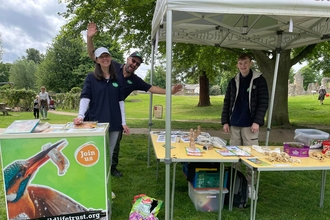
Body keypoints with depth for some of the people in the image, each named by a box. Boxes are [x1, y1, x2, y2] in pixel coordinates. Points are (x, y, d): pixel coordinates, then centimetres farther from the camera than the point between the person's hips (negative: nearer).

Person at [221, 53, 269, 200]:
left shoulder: (259, 80, -1)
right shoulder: (233, 81, 10)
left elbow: (263, 102, -5)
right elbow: (227, 103, 10)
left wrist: (257, 121, -14)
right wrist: (225, 121, 3)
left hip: (250, 124, -3)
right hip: (234, 124, 4)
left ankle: (250, 184, 13)